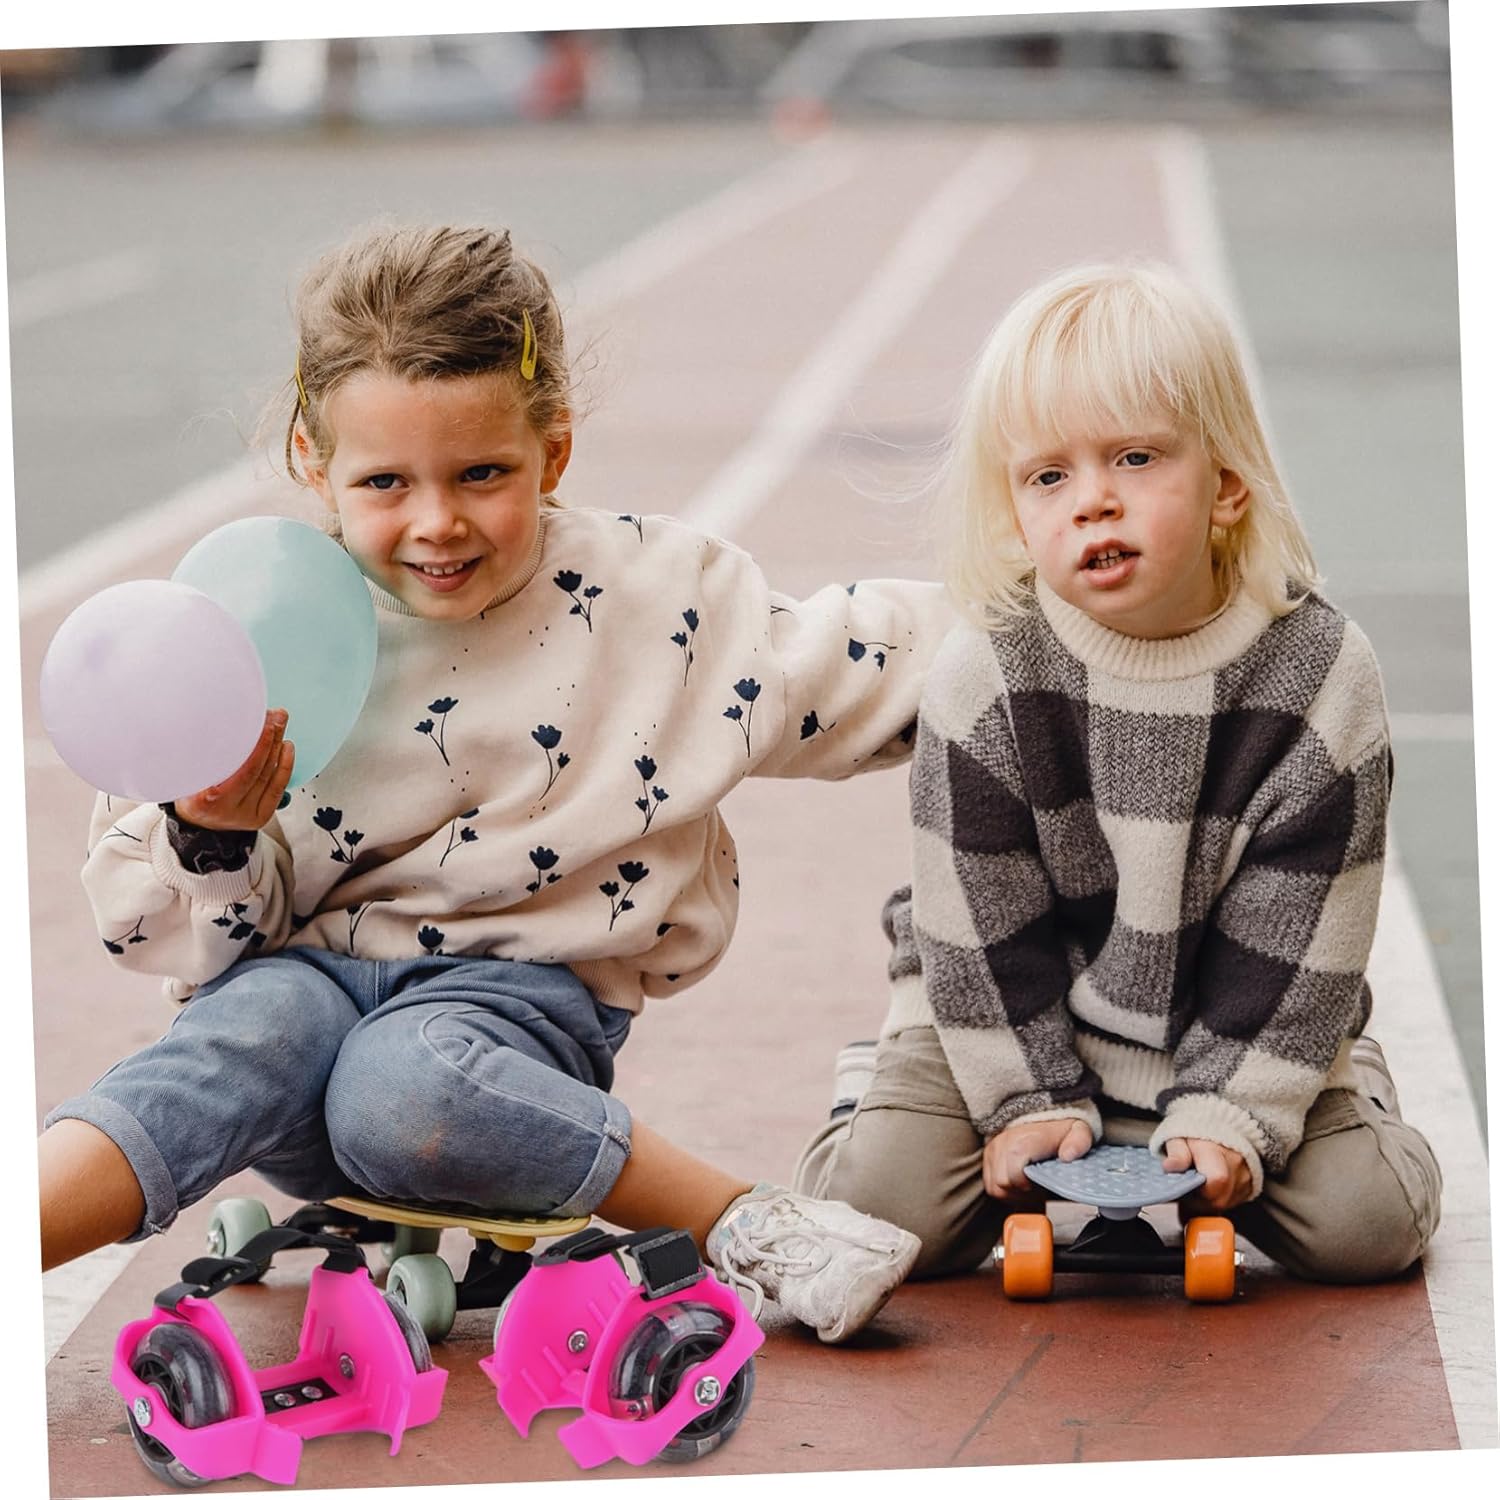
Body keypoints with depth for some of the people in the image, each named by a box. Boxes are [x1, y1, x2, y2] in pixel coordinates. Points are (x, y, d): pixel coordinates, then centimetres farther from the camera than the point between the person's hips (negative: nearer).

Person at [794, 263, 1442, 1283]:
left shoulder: (1322, 674, -17)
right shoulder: (984, 681, -16)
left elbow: (1294, 934, -13)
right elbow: (983, 929, -10)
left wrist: (1232, 1112, -18)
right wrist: (1031, 1099, -14)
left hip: (1228, 1026, 0)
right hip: (1014, 1017, 0)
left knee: (1366, 1223, -15)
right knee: (882, 1206, -17)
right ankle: (885, 1089, 18)